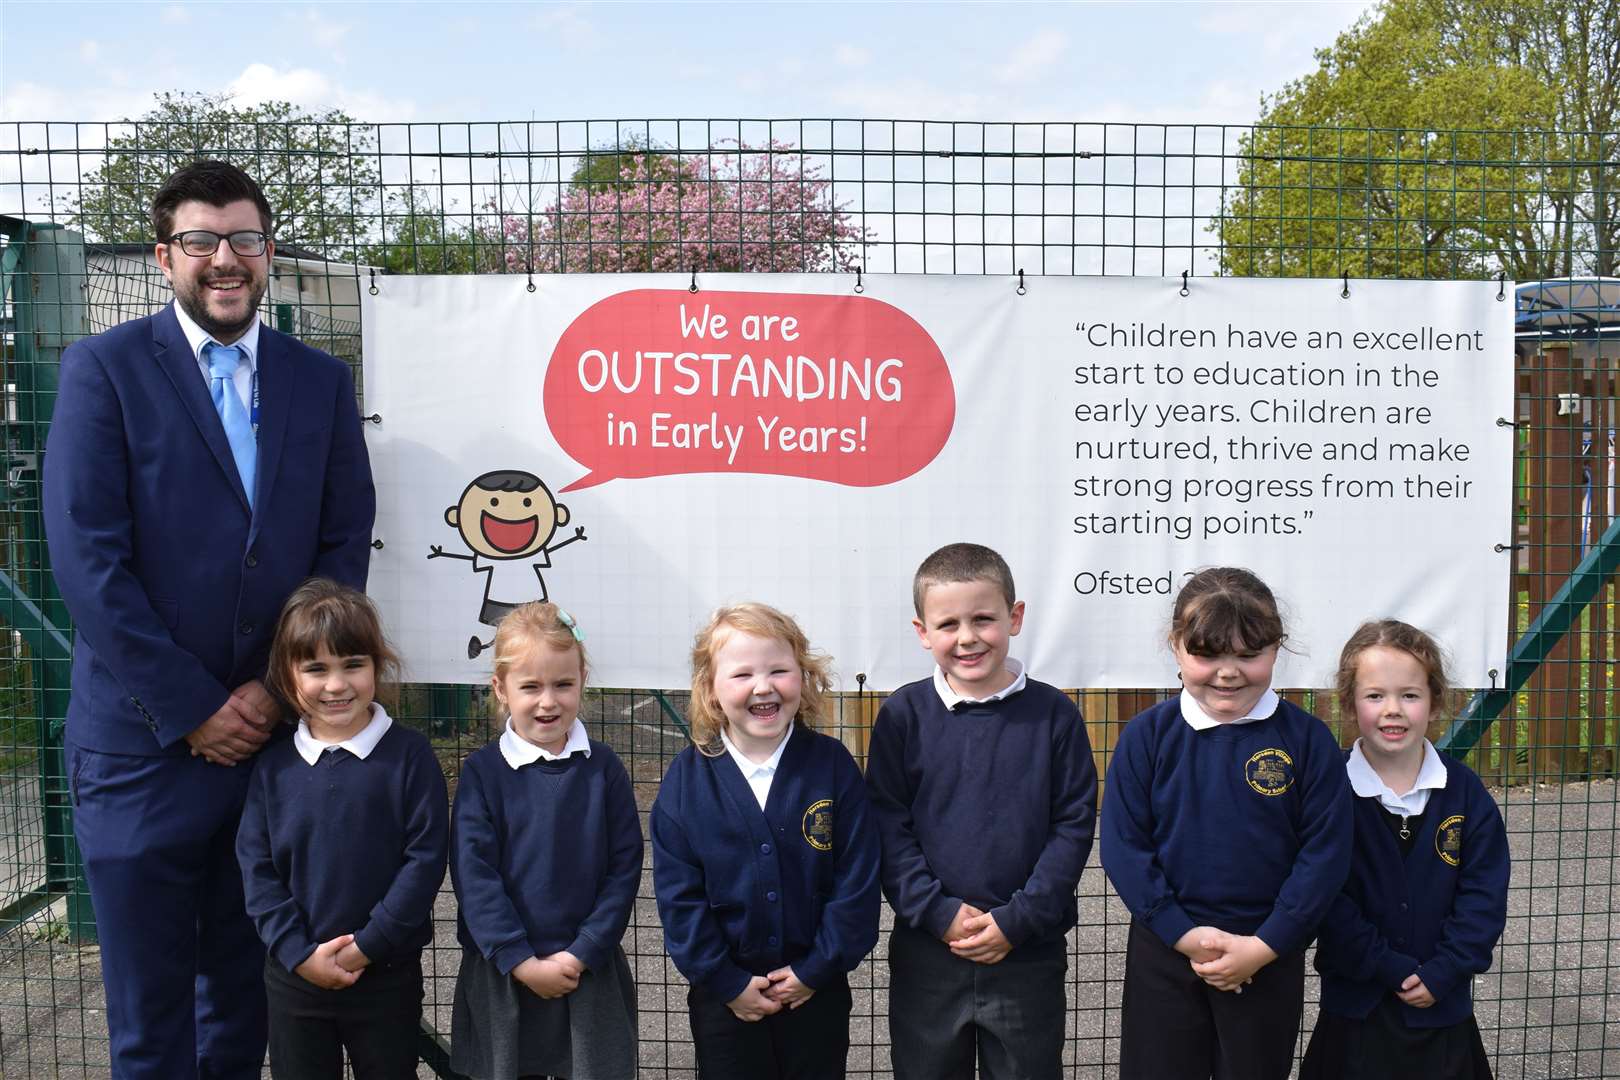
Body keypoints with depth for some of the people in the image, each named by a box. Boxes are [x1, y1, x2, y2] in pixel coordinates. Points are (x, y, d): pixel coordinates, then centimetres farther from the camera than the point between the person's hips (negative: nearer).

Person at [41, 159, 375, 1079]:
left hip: (274, 729, 3)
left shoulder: (322, 381, 7)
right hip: (144, 740, -2)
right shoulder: (104, 368, -3)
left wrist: (276, 689, -7)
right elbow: (88, 558, -10)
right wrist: (190, 710, -12)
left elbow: (345, 545, 4)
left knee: (246, 998, 15)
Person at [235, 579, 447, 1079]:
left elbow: (426, 855, -12)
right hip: (294, 975, 2)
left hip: (387, 974, -2)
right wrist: (299, 953, -11)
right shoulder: (273, 766, 0)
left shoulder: (408, 754, -9)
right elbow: (256, 867, -1)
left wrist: (369, 945, -15)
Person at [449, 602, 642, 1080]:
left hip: (591, 974, 1)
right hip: (501, 977, 0)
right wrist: (521, 962, -13)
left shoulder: (603, 767, -1)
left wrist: (581, 955, -10)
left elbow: (624, 869, -2)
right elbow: (473, 874, -7)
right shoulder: (482, 771, -4)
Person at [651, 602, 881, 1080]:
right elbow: (678, 892, -7)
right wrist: (727, 982, -10)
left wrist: (817, 970, -10)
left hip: (817, 991, 0)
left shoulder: (833, 764, -9)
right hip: (723, 996, 0)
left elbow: (857, 878, -8)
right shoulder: (687, 777, -8)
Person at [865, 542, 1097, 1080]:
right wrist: (939, 913, -13)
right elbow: (888, 827, -4)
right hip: (926, 949, 0)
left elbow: (1074, 826, -4)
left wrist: (1017, 920, -11)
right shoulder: (903, 715, -4)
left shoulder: (1053, 714, -4)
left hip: (1029, 952, 0)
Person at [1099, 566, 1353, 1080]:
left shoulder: (1307, 740, -7)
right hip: (1164, 951, 0)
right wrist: (1185, 935, -13)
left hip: (1270, 956, 0)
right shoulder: (1146, 736, -7)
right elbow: (1123, 846, -6)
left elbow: (1325, 852, -7)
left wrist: (1263, 946, -12)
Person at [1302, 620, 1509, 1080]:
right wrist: (1391, 969, -16)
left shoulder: (1464, 790, -4)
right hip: (1356, 1001, -2)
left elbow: (1485, 895, -3)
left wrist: (1442, 972, -11)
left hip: (1442, 1003, 2)